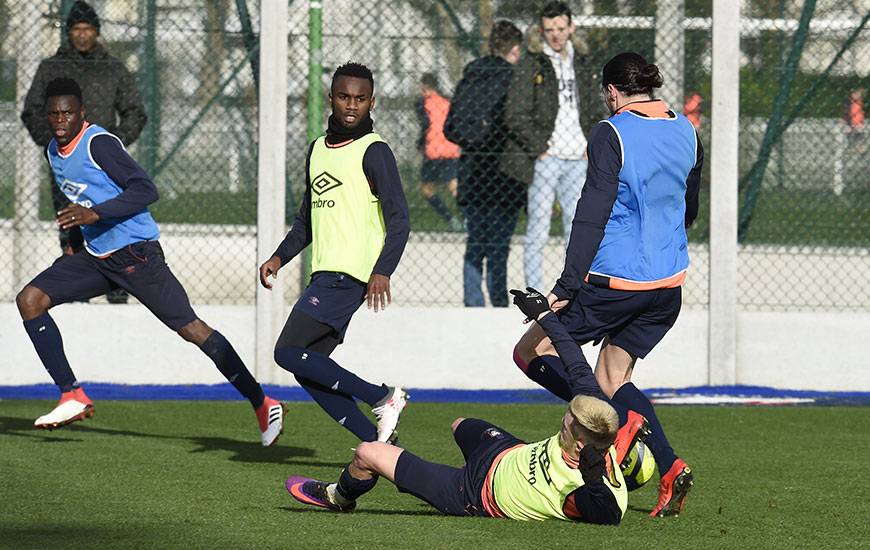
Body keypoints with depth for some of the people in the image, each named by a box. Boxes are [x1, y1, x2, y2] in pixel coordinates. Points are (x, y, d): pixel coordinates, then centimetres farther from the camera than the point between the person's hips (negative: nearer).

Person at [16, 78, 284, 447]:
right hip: (95, 256, 8)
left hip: (135, 253, -8)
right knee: (29, 300, -6)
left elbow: (145, 190, -26)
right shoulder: (53, 152, 9)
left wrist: (95, 214, -34)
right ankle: (72, 397, -6)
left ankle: (263, 405, -1)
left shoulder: (99, 143, -17)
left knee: (189, 327, -9)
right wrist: (76, 234, 24)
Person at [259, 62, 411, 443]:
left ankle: (383, 398, -12)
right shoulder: (318, 149, 19)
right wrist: (279, 257, 15)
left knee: (288, 351, -15)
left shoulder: (373, 152, -5)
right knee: (307, 371, 3)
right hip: (325, 274, 8)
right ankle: (376, 443, 2)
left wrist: (383, 271, -23)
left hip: (350, 276, -8)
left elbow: (399, 220, -11)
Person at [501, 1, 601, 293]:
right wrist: (540, 148, -12)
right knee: (538, 233, -4)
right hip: (544, 159, -5)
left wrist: (591, 143, 10)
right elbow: (516, 116, -9)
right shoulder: (531, 64, -4)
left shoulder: (580, 62, 13)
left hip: (577, 159, 5)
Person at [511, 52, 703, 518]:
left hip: (614, 281, -7)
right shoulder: (686, 132, 9)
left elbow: (592, 215, -17)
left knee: (530, 352, 5)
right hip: (668, 286, 7)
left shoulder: (611, 134, -11)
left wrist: (566, 286, -17)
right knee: (612, 378, 16)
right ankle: (669, 468, -3)